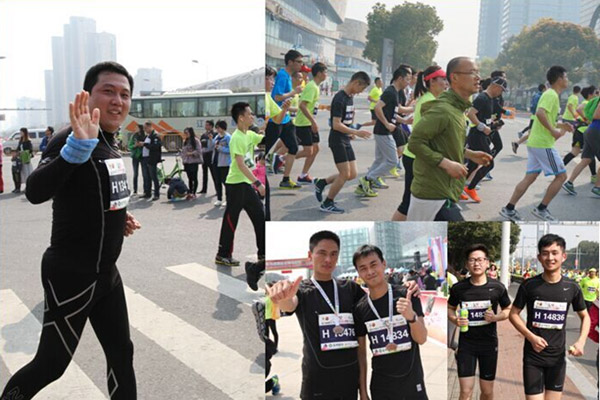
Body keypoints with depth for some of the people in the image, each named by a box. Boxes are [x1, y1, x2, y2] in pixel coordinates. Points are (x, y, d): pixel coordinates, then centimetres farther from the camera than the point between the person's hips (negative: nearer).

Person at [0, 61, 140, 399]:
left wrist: (117, 217, 6)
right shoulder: (72, 140, -20)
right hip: (71, 276, -8)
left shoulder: (111, 144, 8)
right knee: (52, 364, 8)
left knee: (122, 354, 16)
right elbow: (35, 192, -38)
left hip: (107, 273, 8)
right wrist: (79, 145, -48)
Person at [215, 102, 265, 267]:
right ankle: (223, 255, 12)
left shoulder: (250, 135, 8)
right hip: (236, 185, -9)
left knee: (260, 217, 10)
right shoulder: (236, 138, -18)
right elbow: (241, 165, -25)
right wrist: (258, 183, -28)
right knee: (231, 220, 0)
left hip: (247, 184, 9)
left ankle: (263, 253, 20)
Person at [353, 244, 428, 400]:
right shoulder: (360, 309, -4)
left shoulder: (407, 295, -9)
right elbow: (361, 351, 3)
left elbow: (421, 339, -10)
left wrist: (411, 316, -28)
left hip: (413, 383, -1)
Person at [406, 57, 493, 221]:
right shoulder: (442, 109, -19)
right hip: (434, 194, -10)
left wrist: (469, 154, 10)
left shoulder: (457, 108, 13)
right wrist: (446, 163, -24)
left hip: (438, 190, 10)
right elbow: (415, 142, -22)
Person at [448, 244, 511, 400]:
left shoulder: (497, 287, -8)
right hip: (466, 343, -1)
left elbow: (508, 310, 7)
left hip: (489, 343, 1)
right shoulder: (458, 288, -7)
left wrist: (496, 317, -14)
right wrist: (454, 319, -13)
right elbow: (450, 308, 9)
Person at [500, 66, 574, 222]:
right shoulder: (551, 94, -13)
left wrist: (560, 125, 16)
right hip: (543, 144, -10)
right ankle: (541, 209, 3)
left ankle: (509, 209, 6)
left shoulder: (550, 94, 19)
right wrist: (554, 131, -23)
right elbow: (540, 113, -29)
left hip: (535, 142, 10)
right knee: (561, 175, -1)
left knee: (530, 177, 8)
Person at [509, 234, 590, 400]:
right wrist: (531, 337, -17)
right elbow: (513, 314, -2)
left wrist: (581, 341, -7)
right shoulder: (529, 285, -9)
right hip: (533, 356, -2)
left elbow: (585, 317, 10)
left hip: (558, 357, 2)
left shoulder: (572, 287, -3)